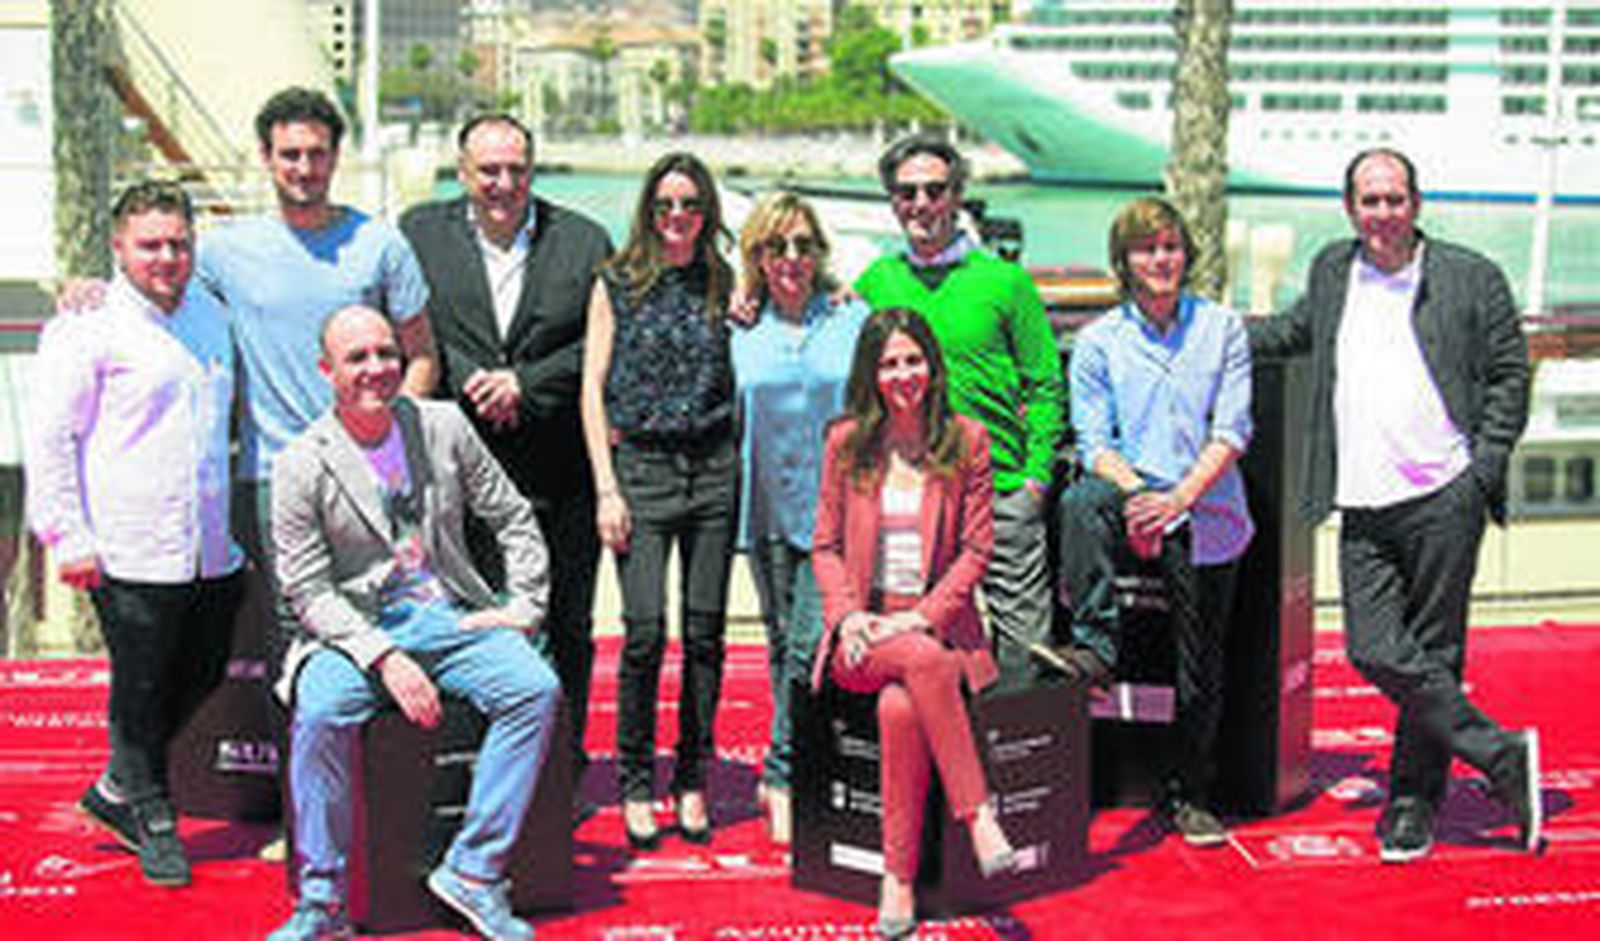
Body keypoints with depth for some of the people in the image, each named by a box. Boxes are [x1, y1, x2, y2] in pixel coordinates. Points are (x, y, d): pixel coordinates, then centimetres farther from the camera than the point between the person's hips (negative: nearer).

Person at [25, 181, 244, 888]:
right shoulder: (88, 330, -6)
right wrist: (69, 539, -12)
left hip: (211, 551, 7)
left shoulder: (212, 318, 14)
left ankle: (116, 791, 31)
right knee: (140, 690, 2)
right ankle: (153, 820, 21)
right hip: (130, 556, -7)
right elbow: (50, 438, -8)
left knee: (204, 673, 13)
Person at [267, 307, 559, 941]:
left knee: (535, 689, -24)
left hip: (451, 615, 3)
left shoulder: (444, 426, 7)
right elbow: (308, 592, -7)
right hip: (357, 629, -3)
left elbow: (514, 519, 14)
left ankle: (474, 869, -16)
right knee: (320, 713, -33)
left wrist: (524, 607, 1)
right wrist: (384, 658, -19)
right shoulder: (302, 465, -3)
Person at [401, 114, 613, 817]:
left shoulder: (583, 240, 5)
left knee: (565, 626, 8)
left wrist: (525, 383, -10)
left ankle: (564, 768, 20)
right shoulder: (420, 233, 6)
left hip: (558, 473, 1)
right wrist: (468, 381, -12)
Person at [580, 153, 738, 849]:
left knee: (706, 631, 3)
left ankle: (692, 784, 14)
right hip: (641, 464, -2)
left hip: (713, 465, 3)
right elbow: (592, 387, 1)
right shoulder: (617, 283, 5)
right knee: (645, 630, -9)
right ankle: (636, 786, 4)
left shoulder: (721, 283, 11)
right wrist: (606, 488, -6)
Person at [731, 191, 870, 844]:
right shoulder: (740, 331, 9)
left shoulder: (852, 320, 3)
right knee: (781, 641, 8)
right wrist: (731, 490, 9)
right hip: (768, 508, 3)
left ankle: (781, 777, -4)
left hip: (834, 507, -3)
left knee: (810, 643, -11)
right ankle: (794, 776, 17)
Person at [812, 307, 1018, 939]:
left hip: (937, 622, 0)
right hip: (863, 637, 1)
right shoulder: (846, 442, 9)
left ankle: (899, 881, -27)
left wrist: (922, 615, -11)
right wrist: (847, 614, -7)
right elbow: (826, 546, 11)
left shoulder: (966, 442, 5)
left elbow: (977, 549, 2)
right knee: (925, 661, -35)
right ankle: (979, 819, -33)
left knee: (900, 706, -33)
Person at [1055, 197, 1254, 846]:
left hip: (1206, 513, 0)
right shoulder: (1099, 341, 6)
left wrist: (1180, 497, -16)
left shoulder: (1222, 329, 6)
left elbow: (1231, 431, -2)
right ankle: (1096, 645, -31)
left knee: (1201, 664, 3)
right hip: (1134, 494, 0)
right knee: (1081, 502, -35)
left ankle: (1189, 794, 17)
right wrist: (1139, 497, -18)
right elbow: (1094, 442, 0)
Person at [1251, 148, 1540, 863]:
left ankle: (1413, 804, 15)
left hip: (1443, 500, -3)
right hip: (1364, 509, 3)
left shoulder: (1472, 278, 3)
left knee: (1432, 654, 2)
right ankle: (1501, 757, 5)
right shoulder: (1331, 271, 14)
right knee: (1374, 651, -8)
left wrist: (1483, 470, -5)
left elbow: (1510, 375, 4)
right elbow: (1295, 332, 33)